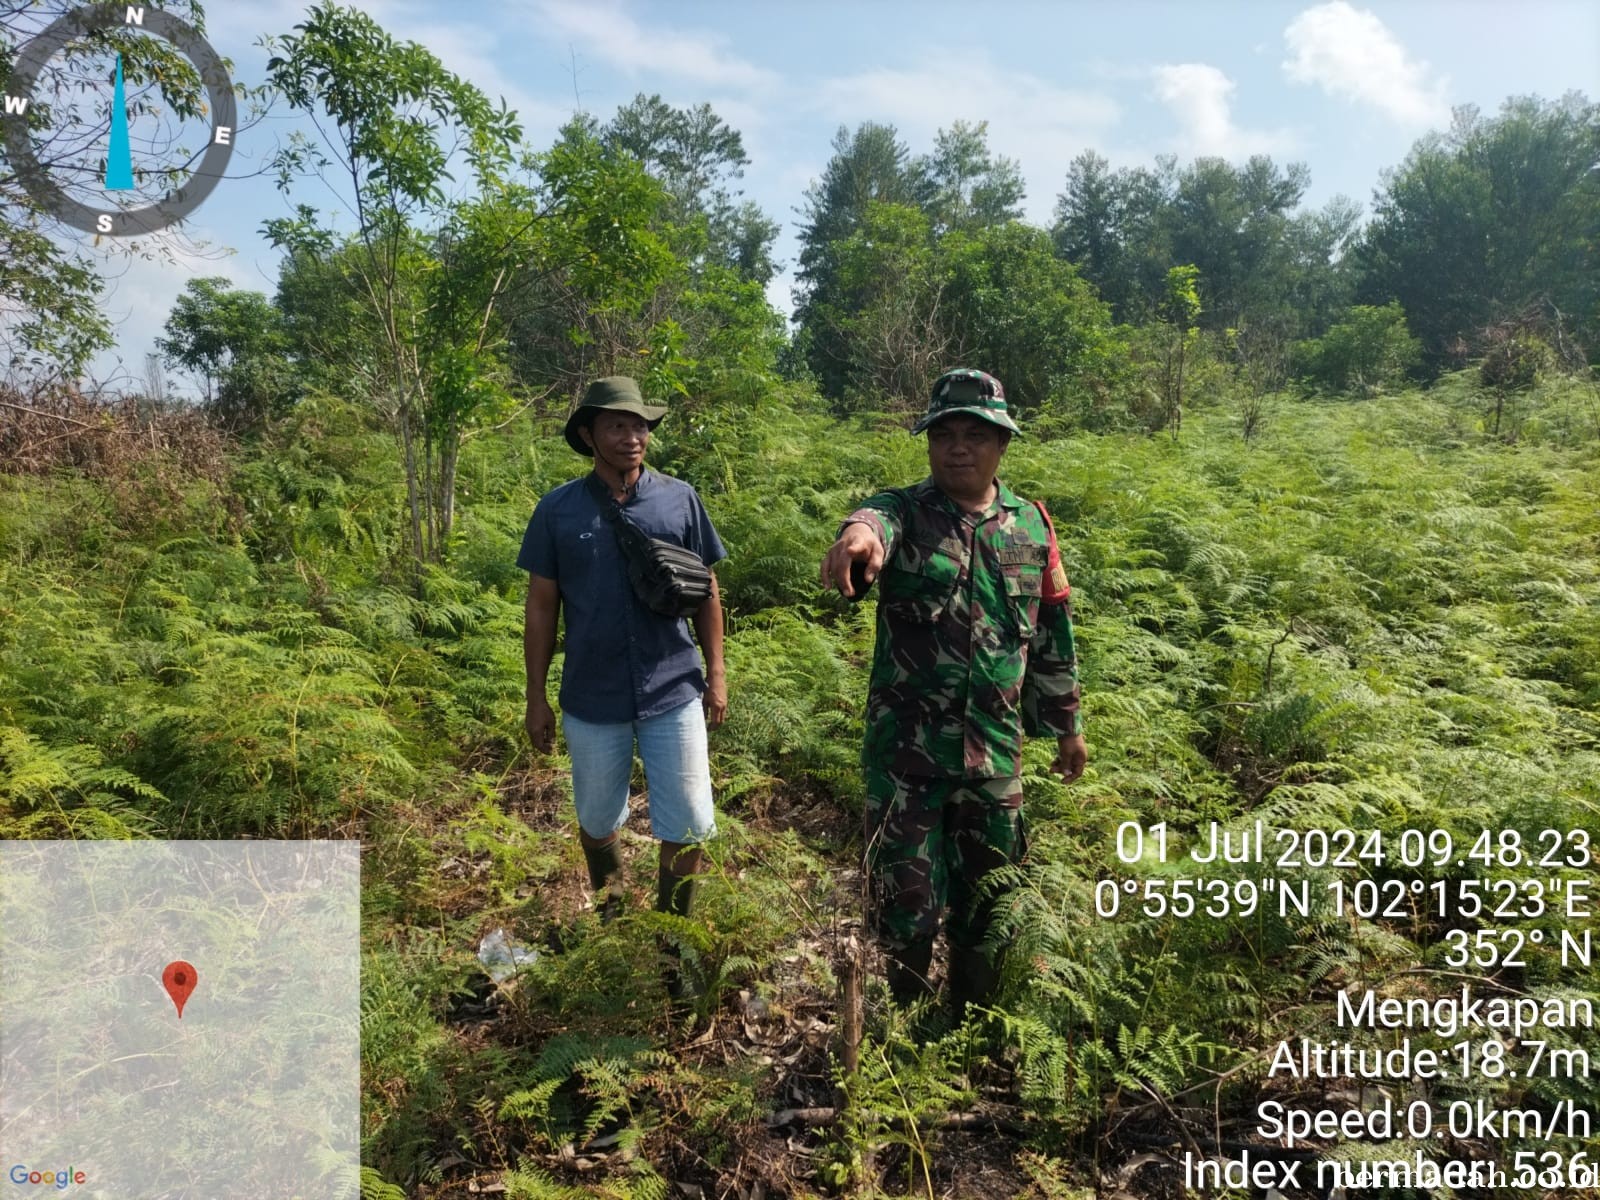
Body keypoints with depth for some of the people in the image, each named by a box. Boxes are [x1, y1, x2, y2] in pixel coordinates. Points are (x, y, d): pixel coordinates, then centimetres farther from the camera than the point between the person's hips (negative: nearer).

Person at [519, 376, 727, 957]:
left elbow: (707, 592, 5)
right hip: (592, 699, 0)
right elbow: (541, 607, 2)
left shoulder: (679, 499, -2)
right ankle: (610, 919, 44)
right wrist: (536, 697, 2)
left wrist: (716, 673, 3)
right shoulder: (558, 510, -3)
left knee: (689, 826, 6)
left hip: (674, 693, 0)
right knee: (598, 820, 18)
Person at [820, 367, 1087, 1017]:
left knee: (987, 897, 17)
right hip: (905, 749, -3)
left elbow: (1053, 631, 13)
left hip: (996, 750, 3)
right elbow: (877, 520, -34)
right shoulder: (905, 511, -7)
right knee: (906, 898, 6)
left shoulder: (1031, 524, 4)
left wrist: (1066, 723, 16)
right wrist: (860, 531, -59)